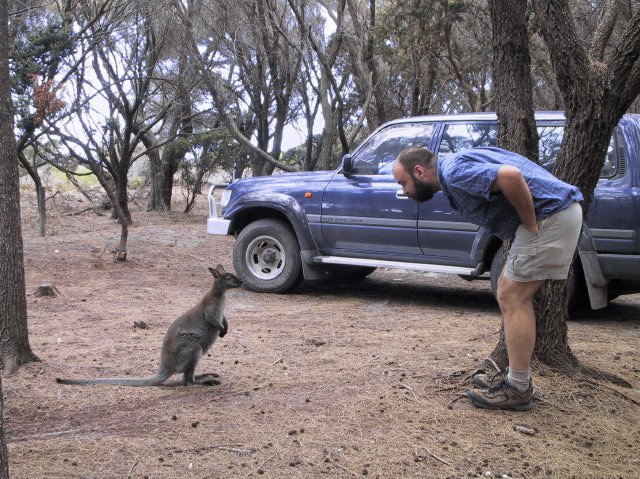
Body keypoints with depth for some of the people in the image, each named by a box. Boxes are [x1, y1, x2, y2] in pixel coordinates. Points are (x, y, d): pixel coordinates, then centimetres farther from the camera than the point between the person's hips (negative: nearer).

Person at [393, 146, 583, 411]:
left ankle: (518, 389, 2)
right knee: (513, 294, 16)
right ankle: (517, 376, 23)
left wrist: (531, 226, -18)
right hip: (558, 211, 10)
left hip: (550, 215, -10)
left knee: (512, 297, -5)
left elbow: (511, 176, -31)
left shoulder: (454, 172, -16)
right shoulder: (454, 168, 16)